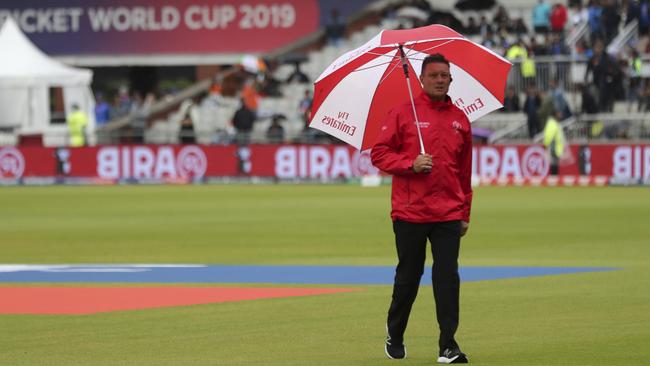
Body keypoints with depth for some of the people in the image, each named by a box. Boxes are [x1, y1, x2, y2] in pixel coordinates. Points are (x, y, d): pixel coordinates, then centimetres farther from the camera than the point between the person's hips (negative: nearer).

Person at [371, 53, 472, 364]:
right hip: (410, 213, -2)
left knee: (448, 277, -6)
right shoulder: (403, 114, 0)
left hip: (449, 214, 2)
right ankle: (395, 336, 26)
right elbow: (379, 154, -1)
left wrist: (465, 213, 14)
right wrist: (411, 164, -16)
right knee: (408, 276, 8)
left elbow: (465, 170, 15)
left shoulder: (459, 119, 10)